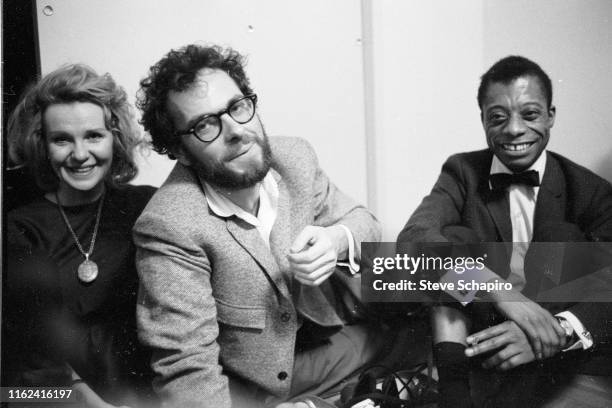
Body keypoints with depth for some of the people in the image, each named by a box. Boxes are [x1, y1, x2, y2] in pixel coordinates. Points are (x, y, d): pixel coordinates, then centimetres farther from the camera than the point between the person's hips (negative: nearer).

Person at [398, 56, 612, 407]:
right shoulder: (463, 172, 2)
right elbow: (413, 238, -17)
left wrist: (559, 332, -32)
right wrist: (502, 293, -29)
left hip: (570, 366, 0)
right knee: (452, 241, -17)